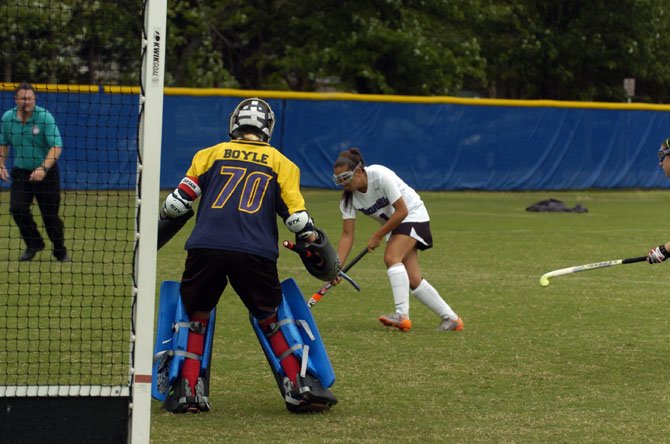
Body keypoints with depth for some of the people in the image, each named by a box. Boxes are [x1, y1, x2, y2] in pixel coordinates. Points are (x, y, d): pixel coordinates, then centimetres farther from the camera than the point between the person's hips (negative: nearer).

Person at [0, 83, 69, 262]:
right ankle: (33, 245, 8)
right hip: (20, 172, 3)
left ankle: (60, 251, 22)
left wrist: (43, 169, -32)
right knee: (17, 208, -15)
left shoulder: (45, 117, -16)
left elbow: (56, 146, -21)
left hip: (47, 173, -3)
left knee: (50, 214, -1)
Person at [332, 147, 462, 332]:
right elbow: (347, 235, -10)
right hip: (392, 225, 6)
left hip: (413, 215, -6)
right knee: (413, 281, -4)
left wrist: (377, 235, -19)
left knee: (391, 257, -29)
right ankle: (451, 319, 7)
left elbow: (402, 211, -24)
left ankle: (402, 315, -35)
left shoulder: (380, 176, -28)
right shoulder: (348, 198, -10)